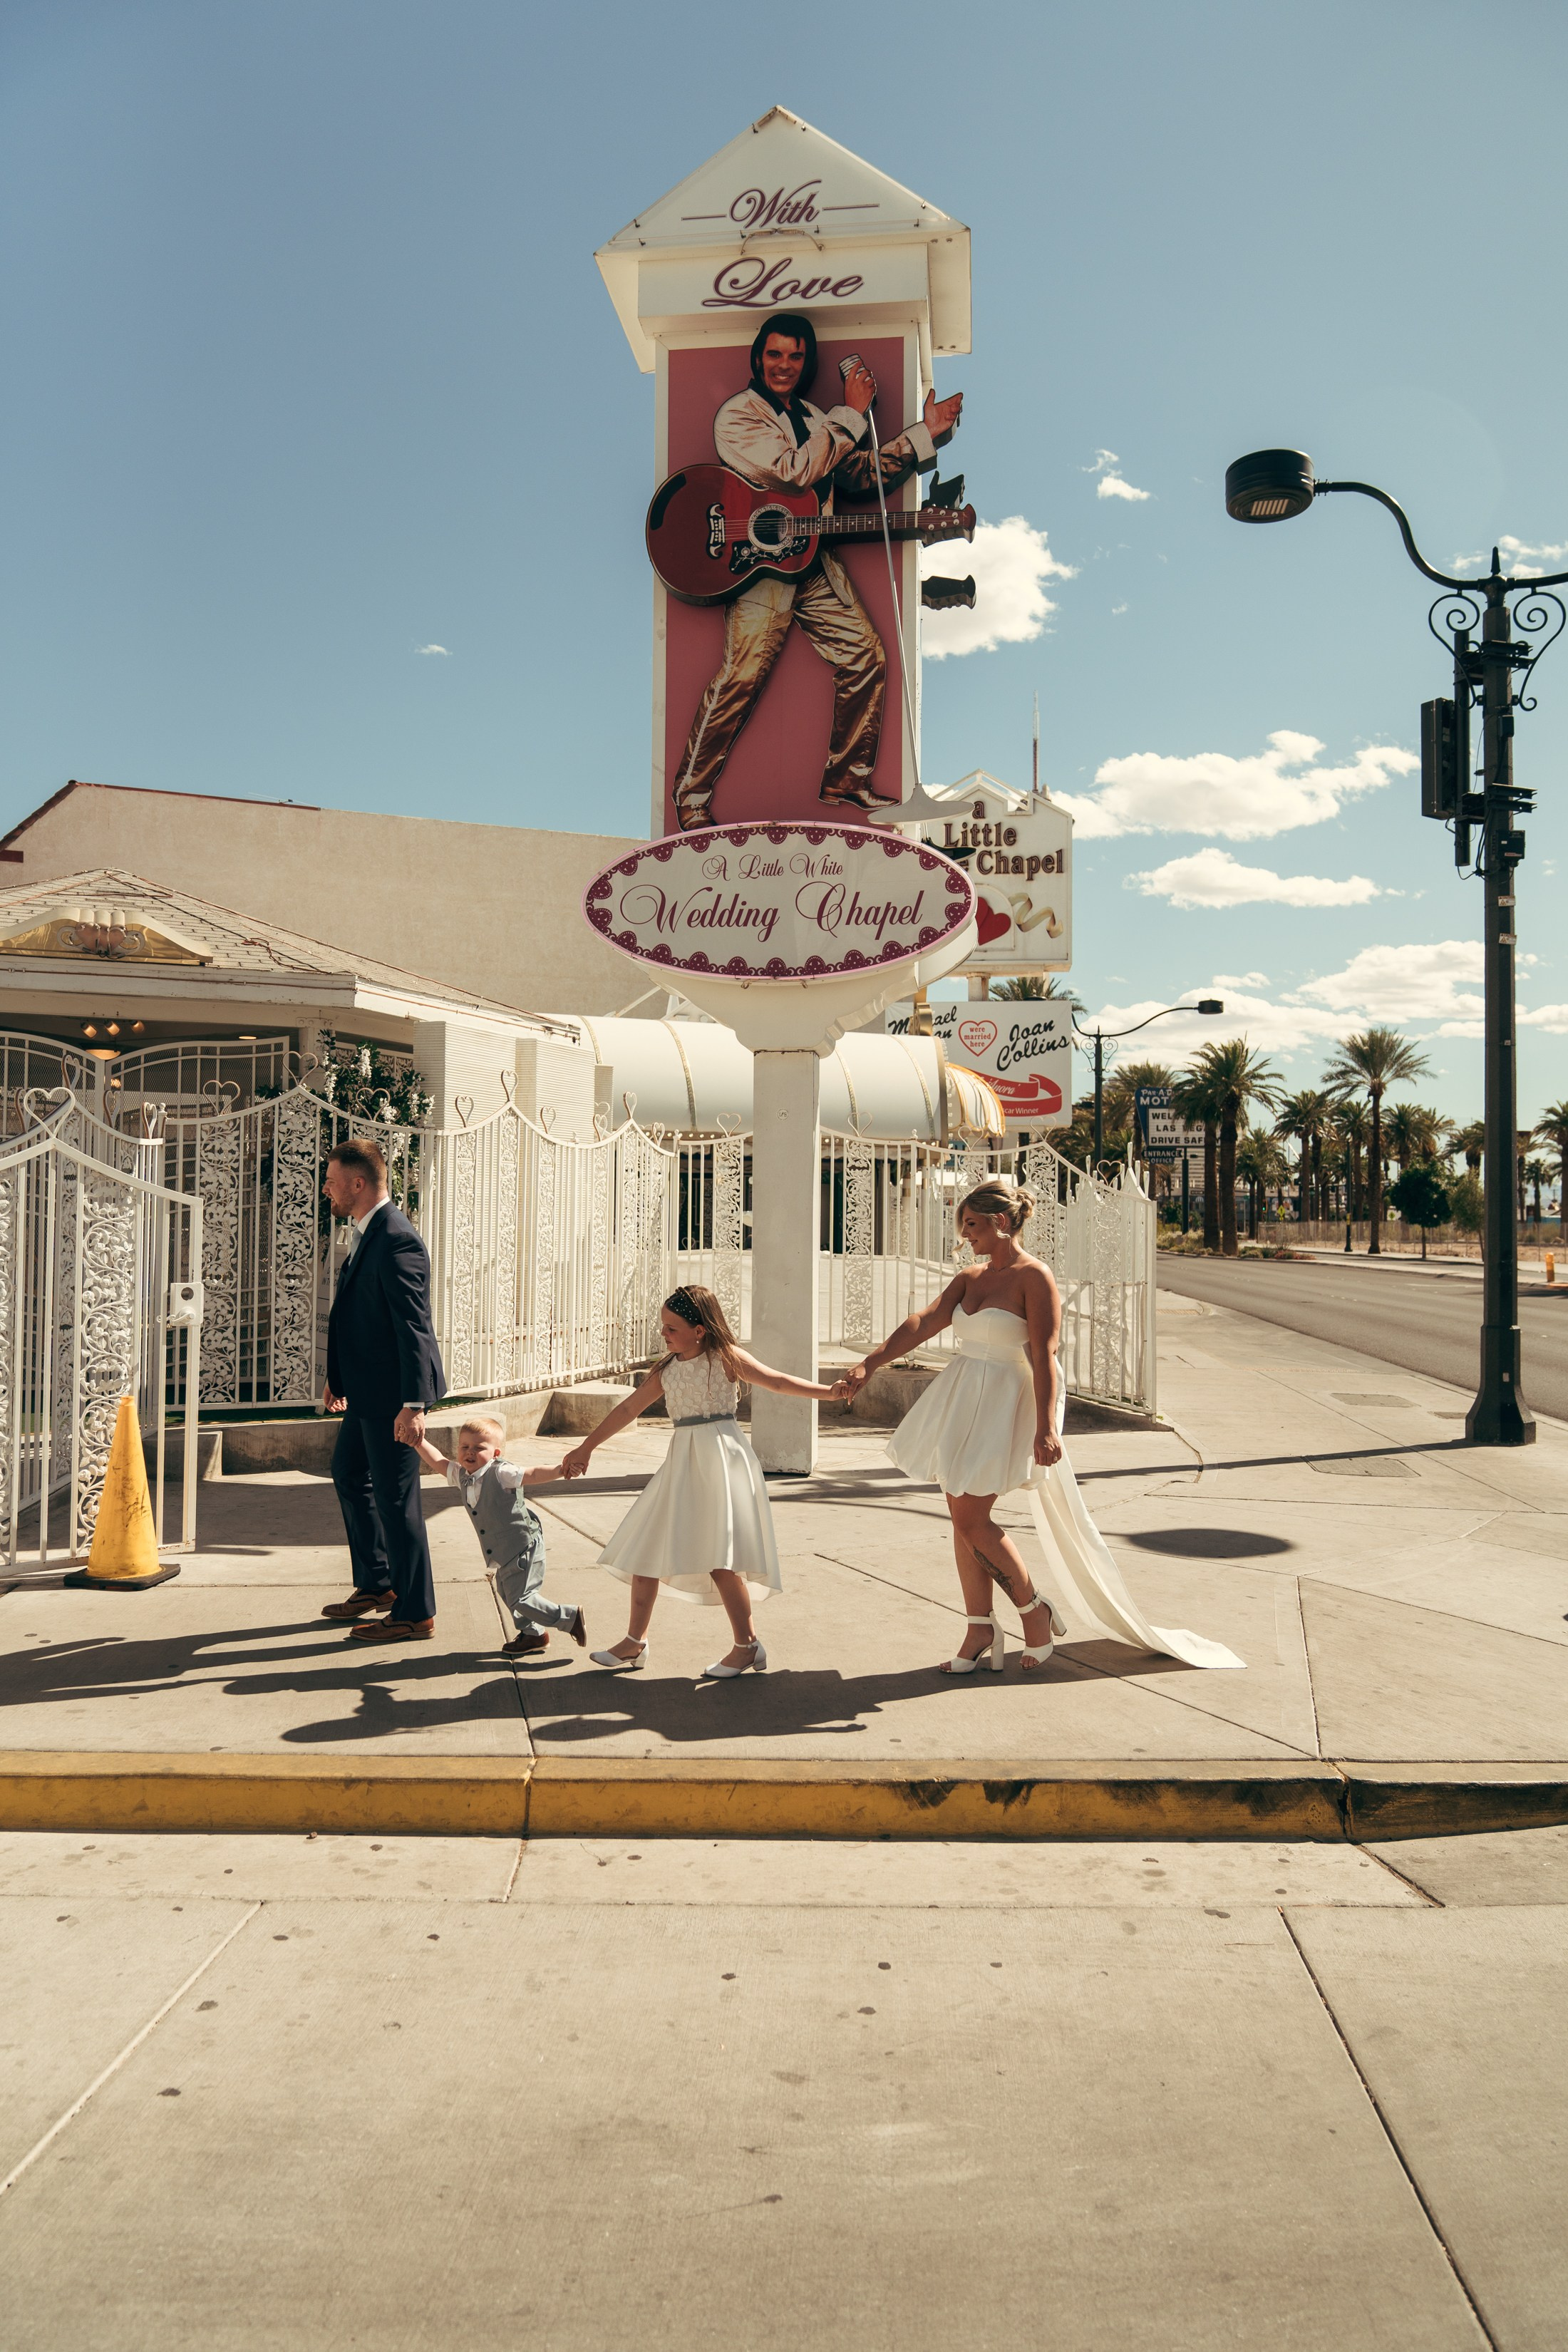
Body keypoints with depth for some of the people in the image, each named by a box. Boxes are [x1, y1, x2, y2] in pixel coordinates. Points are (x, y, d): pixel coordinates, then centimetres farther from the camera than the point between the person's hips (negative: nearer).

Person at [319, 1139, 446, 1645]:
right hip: (367, 1390, 11)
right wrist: (339, 1376, 25)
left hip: (392, 1395, -11)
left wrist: (413, 1405, -29)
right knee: (349, 1474, 23)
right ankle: (376, 1585, 36)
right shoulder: (369, 1233, 11)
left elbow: (414, 1327, -26)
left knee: (396, 1500, -2)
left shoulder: (396, 1241, -22)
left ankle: (415, 1614, 11)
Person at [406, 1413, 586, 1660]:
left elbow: (534, 1475, -24)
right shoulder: (461, 1475, 4)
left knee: (520, 1598, -10)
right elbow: (437, 1461, 15)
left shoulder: (501, 1473, -16)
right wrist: (417, 1440, 9)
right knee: (507, 1593, 17)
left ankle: (570, 1617, 1)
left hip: (523, 1546, -9)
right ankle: (532, 1634, 34)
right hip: (503, 1554, 9)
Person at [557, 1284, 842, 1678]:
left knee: (718, 1557, -12)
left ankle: (747, 1644, 2)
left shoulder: (726, 1358, -3)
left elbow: (779, 1382, -3)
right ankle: (635, 1643, 18)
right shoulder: (665, 1369, 12)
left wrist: (833, 1390, -11)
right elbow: (627, 1410, 18)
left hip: (719, 1458, -7)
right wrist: (586, 1448, 22)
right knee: (644, 1548, 6)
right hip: (681, 1462, 7)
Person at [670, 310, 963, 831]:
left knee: (865, 656, 4)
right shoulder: (738, 415, -5)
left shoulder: (814, 418, 20)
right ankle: (691, 797, -9)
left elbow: (862, 477, 19)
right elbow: (796, 470, -19)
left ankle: (847, 777, 17)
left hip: (814, 559, 8)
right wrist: (852, 413, -12)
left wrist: (926, 433, 13)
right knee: (742, 676, -19)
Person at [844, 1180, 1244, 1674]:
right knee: (963, 1520, 8)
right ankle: (982, 1631, 17)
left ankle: (1036, 1613, 11)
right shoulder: (970, 1278, 12)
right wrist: (871, 1363, -8)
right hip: (960, 1401, 8)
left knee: (973, 1521, -8)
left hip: (1002, 1406, -8)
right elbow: (923, 1323, 3)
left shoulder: (1034, 1277, -11)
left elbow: (1044, 1357, -17)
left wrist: (1046, 1427, -22)